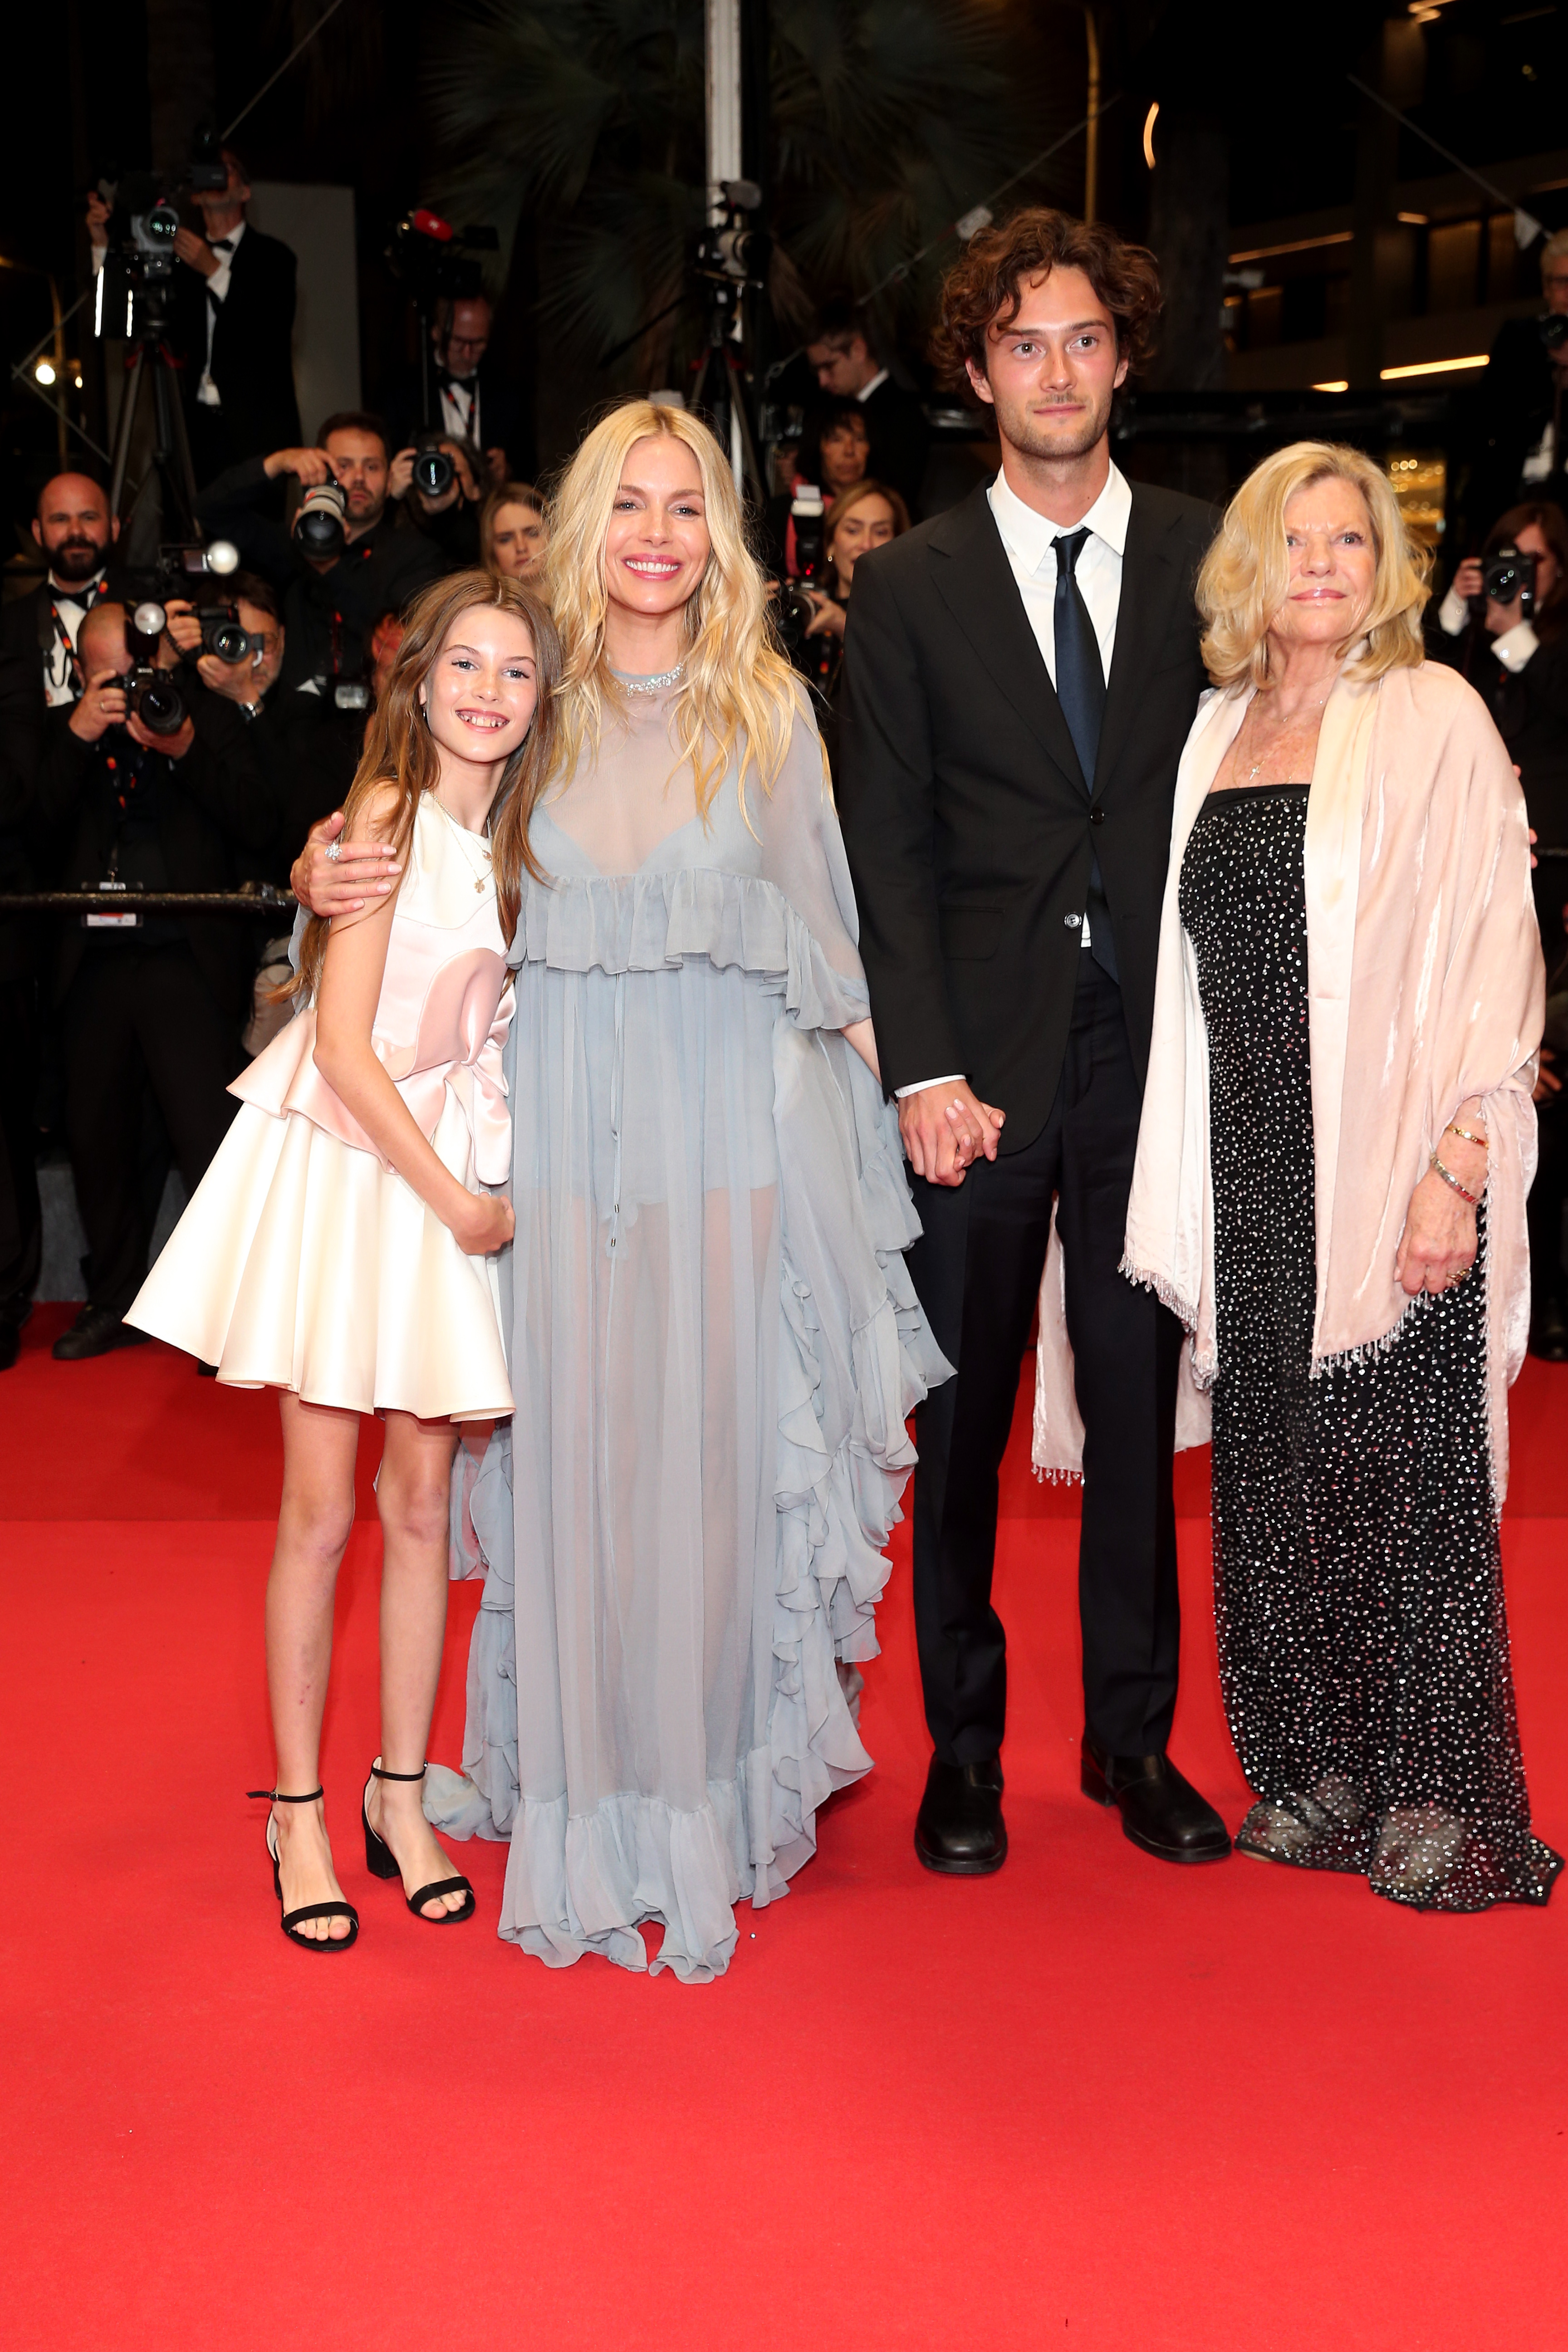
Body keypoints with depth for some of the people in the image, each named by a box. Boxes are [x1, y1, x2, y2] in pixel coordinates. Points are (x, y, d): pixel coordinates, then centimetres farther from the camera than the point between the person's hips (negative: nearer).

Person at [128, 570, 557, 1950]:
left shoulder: (514, 838, 8)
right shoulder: (387, 812, -10)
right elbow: (346, 1044, -13)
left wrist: (470, 1188, 1)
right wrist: (452, 1196, -11)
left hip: (451, 1170, 5)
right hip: (344, 1164, -5)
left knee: (423, 1504, 8)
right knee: (321, 1513, 0)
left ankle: (401, 1797, 20)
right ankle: (297, 1811, 13)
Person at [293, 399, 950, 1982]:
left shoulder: (766, 707, 3)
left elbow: (820, 930, 6)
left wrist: (874, 1063, -2)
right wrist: (326, 881, -5)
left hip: (733, 1120, -1)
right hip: (568, 1122, 1)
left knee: (719, 1440, 4)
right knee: (575, 1447, 5)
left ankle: (717, 1781, 18)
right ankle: (585, 1790, 21)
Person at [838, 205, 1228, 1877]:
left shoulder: (1207, 559, 8)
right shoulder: (907, 587, 4)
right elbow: (885, 848, 0)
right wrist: (924, 1071, -9)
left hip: (1160, 1043, 1)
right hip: (982, 1057, -1)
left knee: (1138, 1400, 9)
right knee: (961, 1420, 6)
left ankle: (1134, 1737, 24)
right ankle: (962, 1749, 21)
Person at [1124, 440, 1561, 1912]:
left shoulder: (1433, 719, -4)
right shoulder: (1219, 729, 12)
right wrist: (1189, 1185, 9)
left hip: (1394, 1166, -5)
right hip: (1253, 1171, 5)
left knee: (1405, 1466, 1)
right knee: (1276, 1467, 9)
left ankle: (1443, 1796, 14)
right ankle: (1319, 1769, 23)